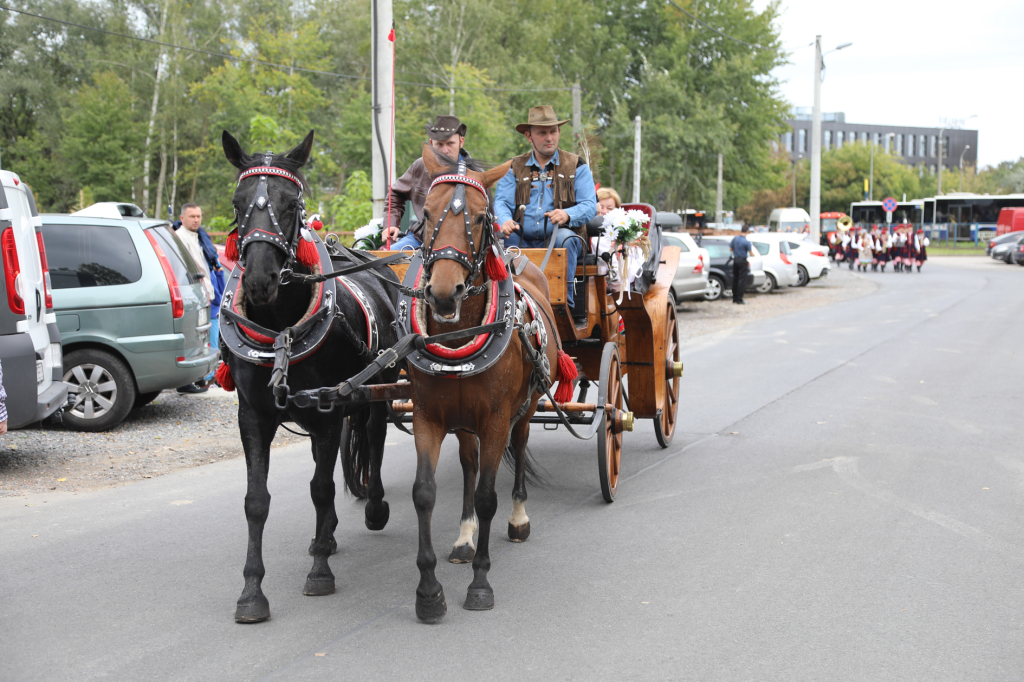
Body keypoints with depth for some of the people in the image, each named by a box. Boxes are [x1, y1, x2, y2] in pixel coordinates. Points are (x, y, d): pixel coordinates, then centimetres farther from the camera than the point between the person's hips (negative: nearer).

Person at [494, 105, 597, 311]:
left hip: (558, 240, -1)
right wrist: (505, 221, -21)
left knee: (565, 238, -36)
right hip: (522, 240, 2)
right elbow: (502, 201, 4)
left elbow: (589, 205, 0)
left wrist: (567, 214, -24)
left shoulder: (576, 166, 11)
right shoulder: (515, 167, 16)